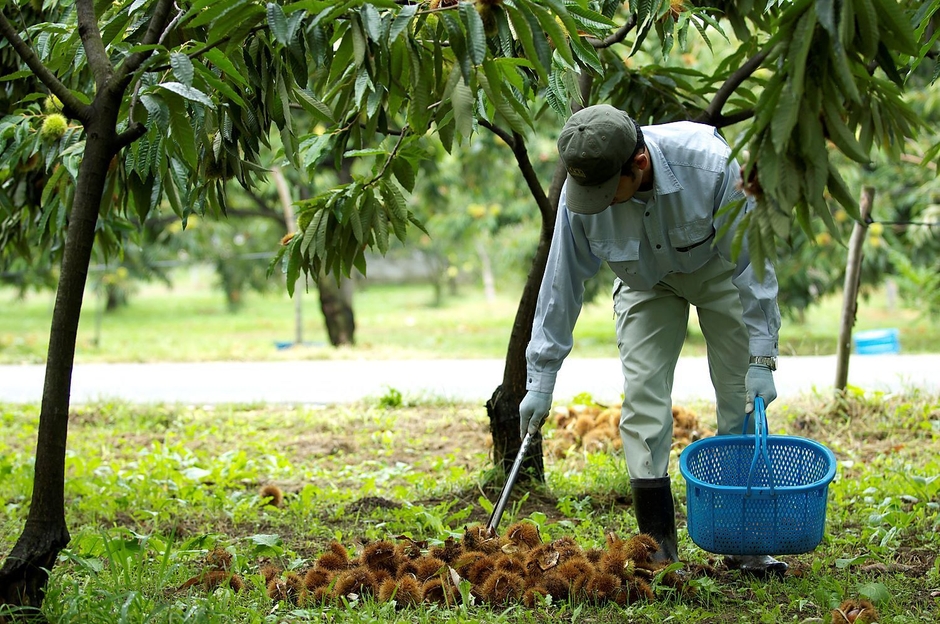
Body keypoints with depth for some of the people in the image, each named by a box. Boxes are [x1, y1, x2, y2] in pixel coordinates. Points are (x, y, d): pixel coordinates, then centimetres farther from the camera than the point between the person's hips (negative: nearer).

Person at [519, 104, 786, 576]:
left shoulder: (711, 166, -39)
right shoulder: (580, 192, -31)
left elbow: (752, 263, -28)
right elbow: (562, 284, -18)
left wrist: (761, 357, -28)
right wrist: (541, 378, -16)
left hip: (717, 268, -1)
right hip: (645, 280, 2)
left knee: (742, 398, -6)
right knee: (642, 395, -11)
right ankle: (657, 547, -6)